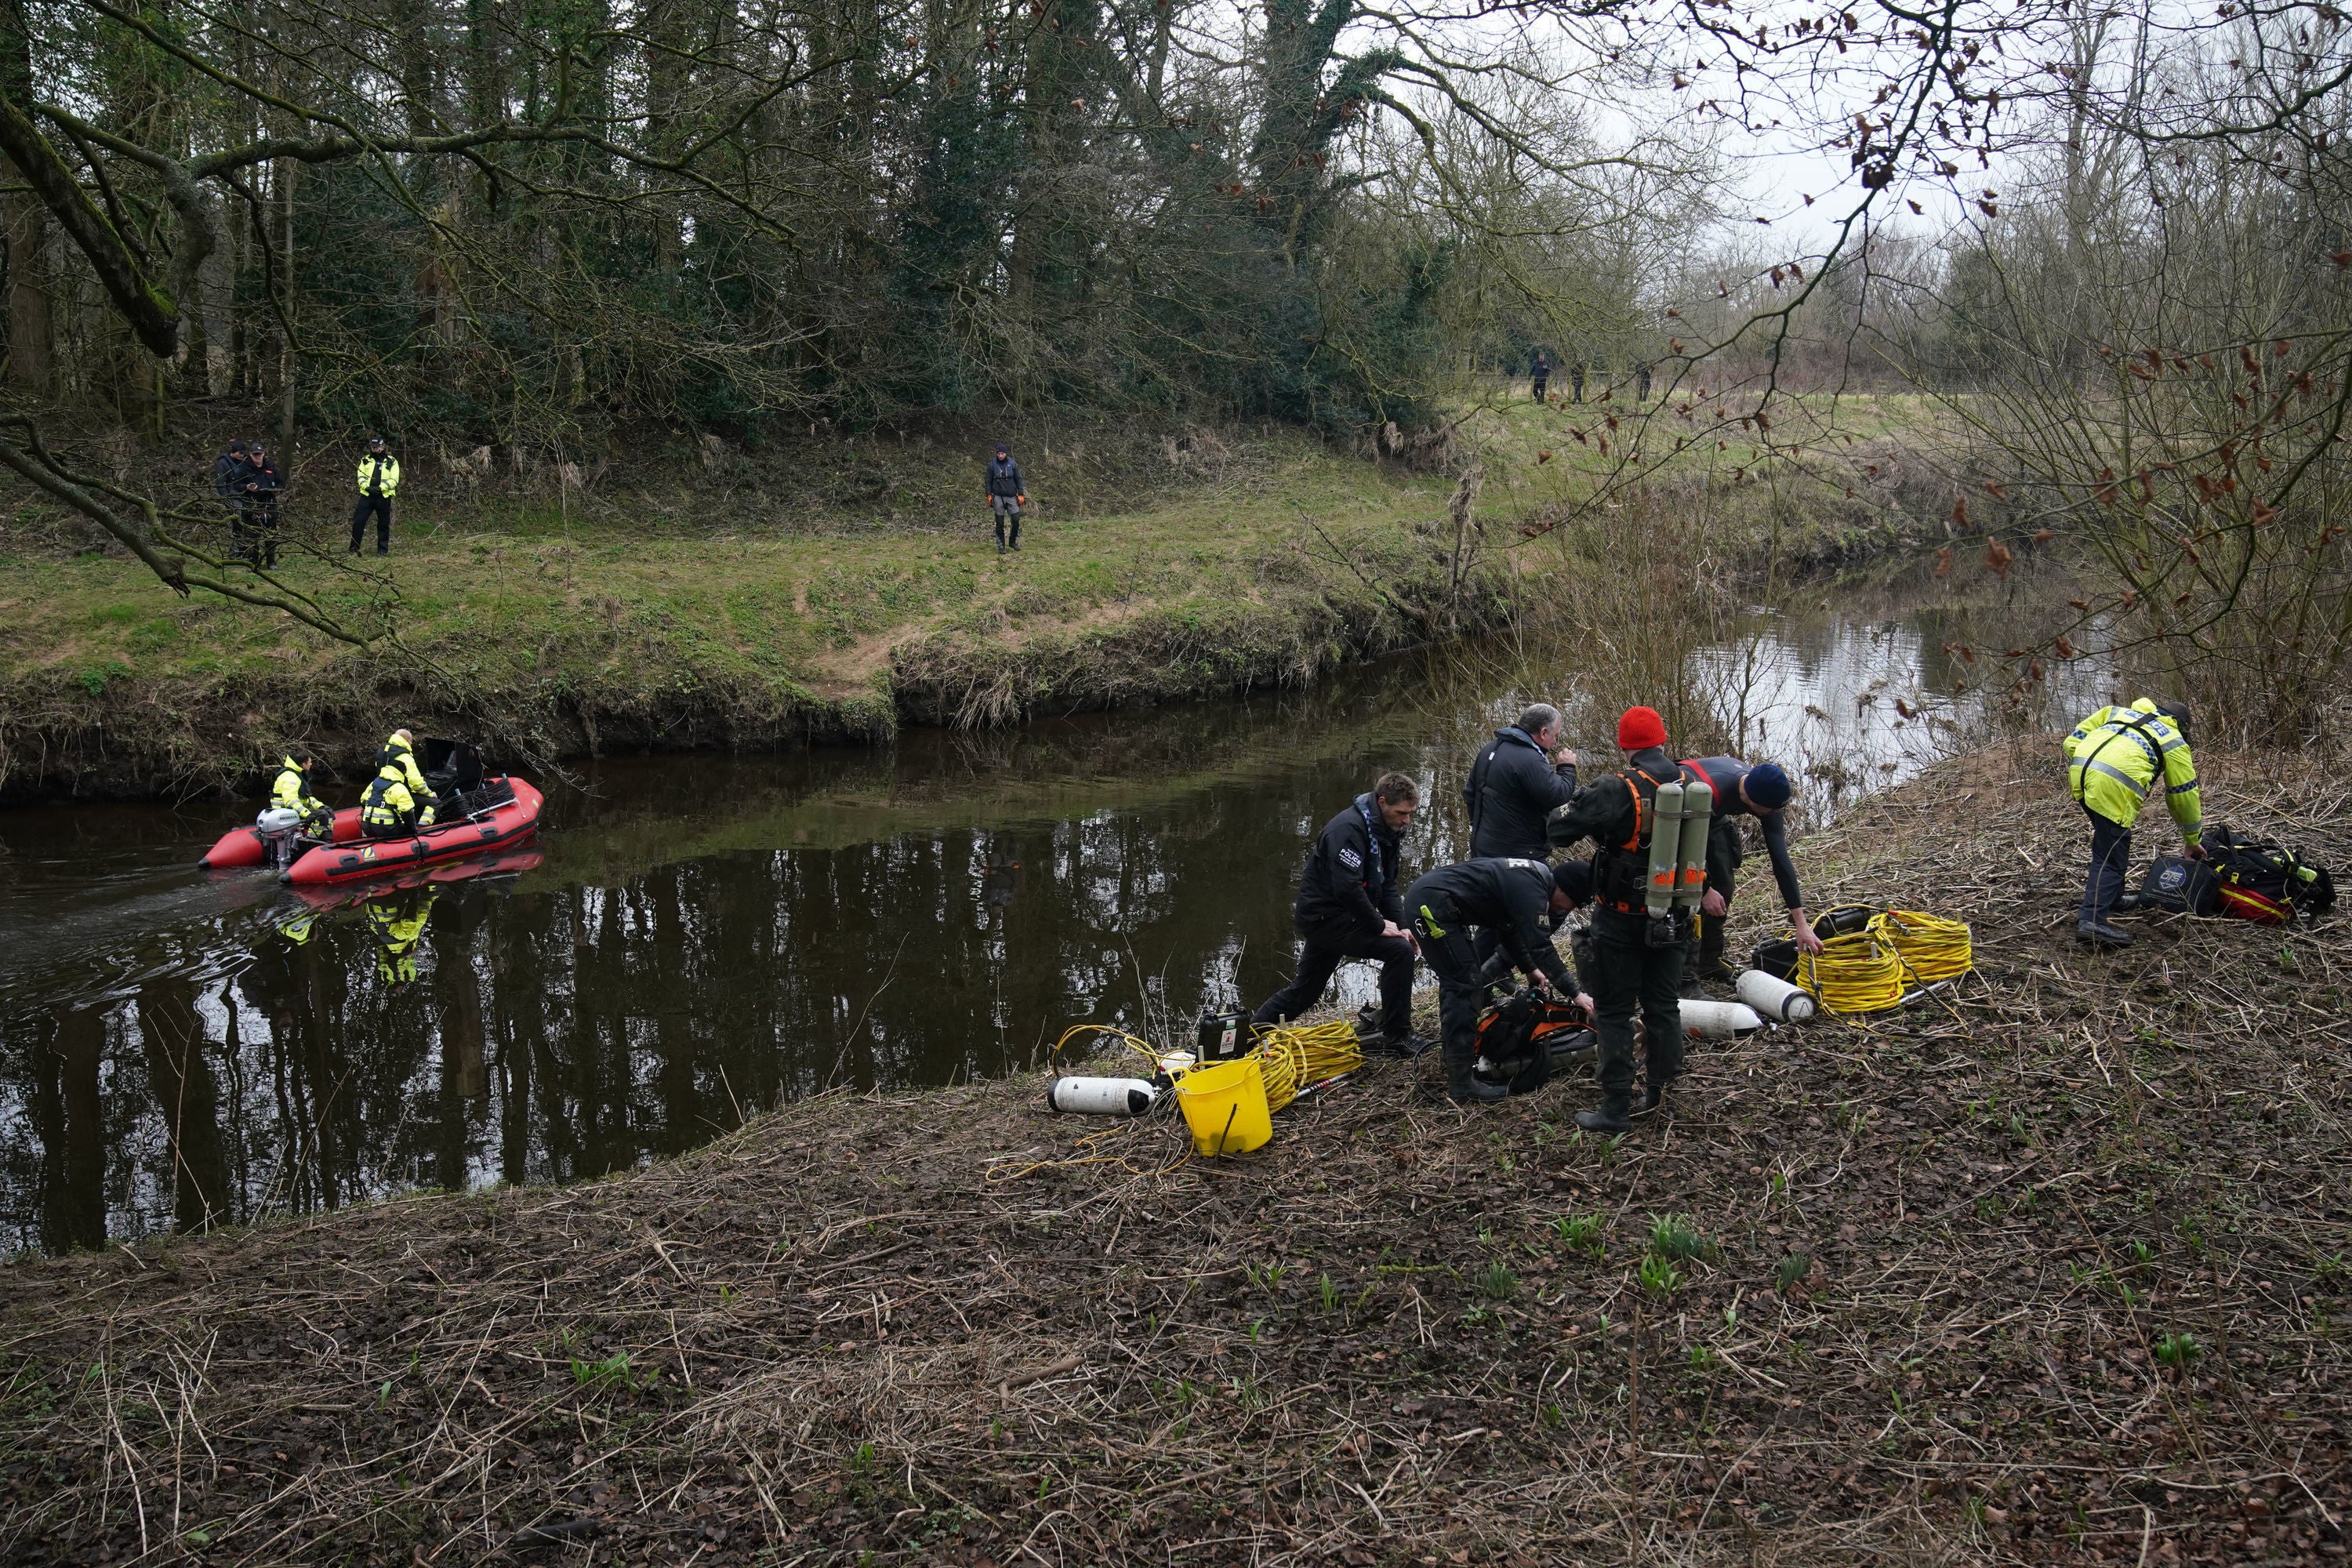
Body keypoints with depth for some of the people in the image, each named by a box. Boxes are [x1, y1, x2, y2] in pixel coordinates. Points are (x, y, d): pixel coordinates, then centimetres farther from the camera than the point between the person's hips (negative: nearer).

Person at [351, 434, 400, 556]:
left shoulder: (392, 461, 3)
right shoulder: (366, 460, 10)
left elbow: (394, 479, -6)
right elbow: (361, 476, 6)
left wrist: (381, 488, -18)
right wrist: (367, 487, -14)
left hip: (384, 497, -2)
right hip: (367, 495, 2)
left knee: (383, 524, 5)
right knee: (358, 521, -4)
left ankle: (383, 550, 15)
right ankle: (354, 548, 5)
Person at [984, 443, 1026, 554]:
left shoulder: (1012, 464, 1)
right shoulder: (992, 465, -1)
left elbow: (1019, 480, 6)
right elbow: (988, 481, 4)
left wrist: (1021, 494, 2)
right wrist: (989, 496, -1)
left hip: (1011, 496, 1)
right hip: (998, 497, -1)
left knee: (1016, 520, -3)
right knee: (1000, 523, 1)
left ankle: (1014, 541, 18)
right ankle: (1000, 545, 9)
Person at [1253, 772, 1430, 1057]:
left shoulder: (1387, 830, 8)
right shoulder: (1349, 828, -23)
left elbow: (1386, 884, 13)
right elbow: (1347, 888, -30)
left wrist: (1400, 924, -1)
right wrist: (1379, 925, -21)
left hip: (1323, 918, 10)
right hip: (1326, 917, -10)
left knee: (1303, 993, 17)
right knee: (1398, 950, -19)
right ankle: (1396, 1037, -10)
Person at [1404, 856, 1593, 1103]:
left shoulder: (1525, 877, 15)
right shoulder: (1531, 887, -16)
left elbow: (1509, 930, 29)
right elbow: (1541, 946, -20)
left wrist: (1529, 968, 29)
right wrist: (1576, 993, -17)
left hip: (1424, 900, 11)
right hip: (1432, 904, -11)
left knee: (1458, 984, 22)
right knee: (1465, 987, -10)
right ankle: (1462, 1088, -10)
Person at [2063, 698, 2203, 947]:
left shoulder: (2117, 711, 32)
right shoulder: (2174, 742, 21)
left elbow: (2073, 740, 22)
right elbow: (2185, 796, 26)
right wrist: (2193, 841, 36)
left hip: (2079, 771, 6)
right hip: (2112, 786, -6)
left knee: (2109, 841, 27)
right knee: (2110, 858, -3)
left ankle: (2111, 898, 37)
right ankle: (2092, 920, -16)